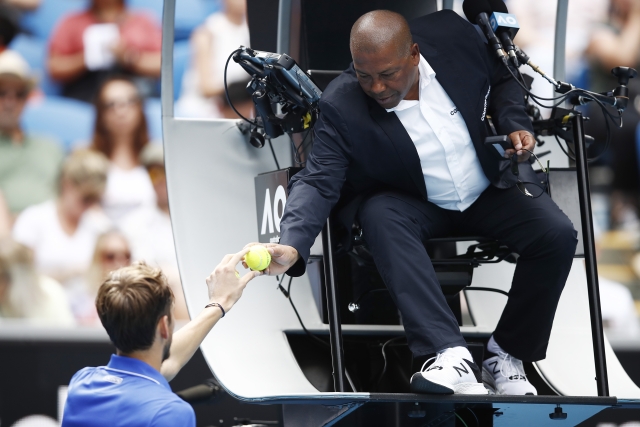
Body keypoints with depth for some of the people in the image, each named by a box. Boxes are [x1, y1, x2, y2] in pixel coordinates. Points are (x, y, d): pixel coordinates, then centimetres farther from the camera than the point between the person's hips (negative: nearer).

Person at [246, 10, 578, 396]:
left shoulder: (453, 35, -17)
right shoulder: (342, 106, -24)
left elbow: (501, 79, 4)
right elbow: (319, 182, -27)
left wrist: (515, 126, -13)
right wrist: (292, 247, -44)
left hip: (489, 191, 2)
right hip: (415, 205, -2)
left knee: (558, 235, -23)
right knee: (381, 215, -36)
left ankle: (508, 353, -3)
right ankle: (451, 356, -45)